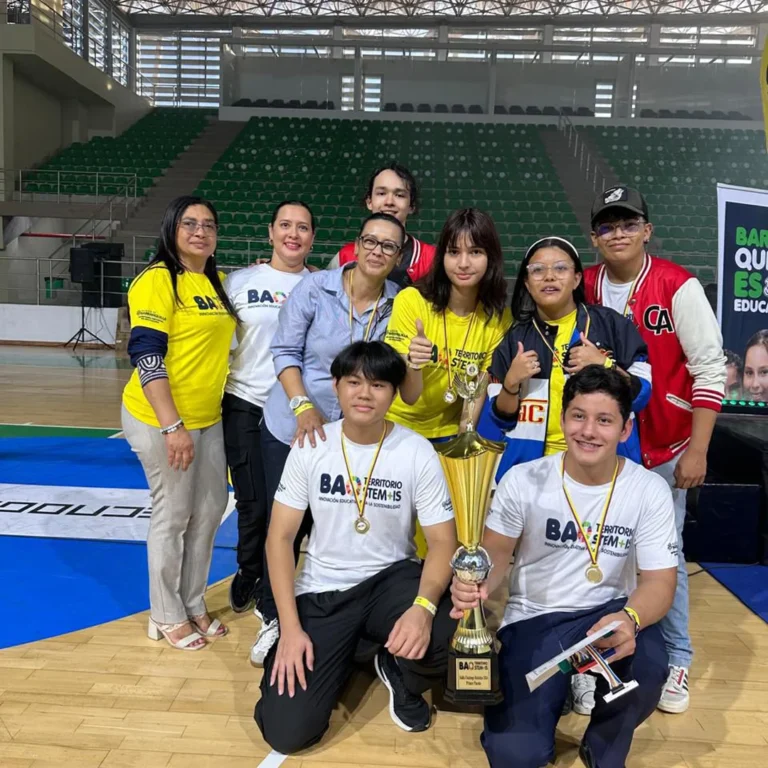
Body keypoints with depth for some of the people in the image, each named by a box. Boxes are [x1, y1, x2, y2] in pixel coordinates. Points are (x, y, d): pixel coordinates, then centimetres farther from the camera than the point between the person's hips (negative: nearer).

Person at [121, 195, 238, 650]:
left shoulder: (218, 284, 9)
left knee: (210, 510, 14)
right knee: (174, 515, 3)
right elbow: (146, 356, -19)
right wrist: (172, 426, -23)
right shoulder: (157, 281, -13)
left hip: (208, 418, 8)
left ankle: (194, 605, 32)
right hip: (162, 420, -7)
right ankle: (167, 617, 22)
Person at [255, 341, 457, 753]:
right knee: (287, 731, -12)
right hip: (322, 590, 1)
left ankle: (399, 674, 5)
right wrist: (290, 628, -13)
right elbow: (280, 537, -4)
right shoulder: (311, 447, -6)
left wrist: (424, 606, -30)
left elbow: (443, 541, -10)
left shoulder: (418, 452, -10)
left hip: (391, 579, 0)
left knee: (443, 638, -34)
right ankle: (340, 652, 20)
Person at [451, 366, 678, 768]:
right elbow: (495, 553, -3)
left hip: (607, 612, 1)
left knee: (648, 667, -33)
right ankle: (562, 686, 22)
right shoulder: (523, 480, -10)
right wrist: (475, 584, -28)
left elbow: (658, 582, -12)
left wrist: (629, 618, -36)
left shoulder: (650, 490, -9)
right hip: (533, 617, 0)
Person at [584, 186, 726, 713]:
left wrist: (697, 451, -11)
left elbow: (710, 369, -10)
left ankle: (676, 660, 23)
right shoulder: (584, 289, 0)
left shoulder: (678, 286, -11)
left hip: (663, 449, -3)